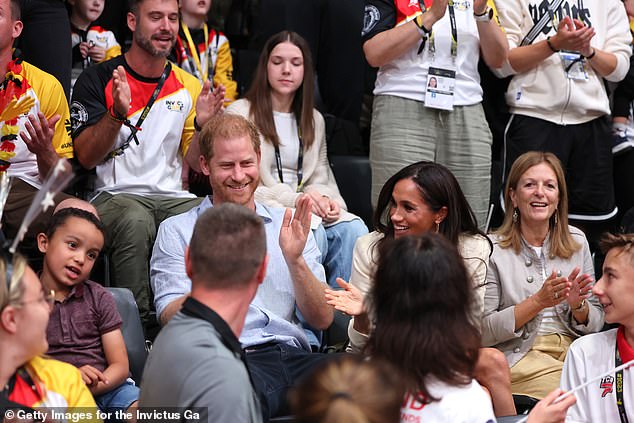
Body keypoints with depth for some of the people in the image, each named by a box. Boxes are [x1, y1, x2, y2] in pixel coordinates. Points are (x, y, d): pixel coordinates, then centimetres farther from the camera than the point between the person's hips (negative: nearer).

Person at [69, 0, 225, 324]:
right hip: (115, 196, -3)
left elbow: (195, 164, 11)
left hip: (173, 197, 3)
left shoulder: (188, 87, 13)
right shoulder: (98, 79, 2)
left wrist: (202, 124, -9)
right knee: (135, 222, -38)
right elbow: (86, 157, -6)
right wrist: (117, 113, -21)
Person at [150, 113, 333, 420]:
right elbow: (172, 320, -1)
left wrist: (295, 260, -4)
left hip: (292, 356, 3)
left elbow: (322, 320, 13)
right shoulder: (176, 231, 13)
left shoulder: (287, 226, 21)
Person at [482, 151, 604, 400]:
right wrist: (538, 301, -16)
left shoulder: (577, 241, 11)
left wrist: (577, 305, -9)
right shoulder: (493, 249, -3)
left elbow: (595, 324, 14)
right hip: (520, 356, -4)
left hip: (574, 350, 5)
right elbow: (482, 332, -7)